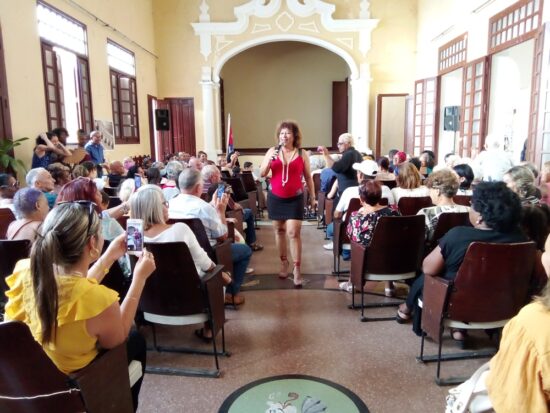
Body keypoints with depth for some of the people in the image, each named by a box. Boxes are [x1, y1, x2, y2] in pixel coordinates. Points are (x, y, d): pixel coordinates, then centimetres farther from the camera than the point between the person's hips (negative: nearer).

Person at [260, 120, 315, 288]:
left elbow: (308, 177, 6)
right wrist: (269, 161, -19)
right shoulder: (272, 151, 1)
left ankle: (297, 269, -1)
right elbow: (262, 174, -2)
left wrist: (312, 197, 7)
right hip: (275, 198, 3)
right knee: (279, 230, 12)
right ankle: (284, 263, 28)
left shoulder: (302, 154, -1)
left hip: (295, 199, -2)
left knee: (293, 233, -8)